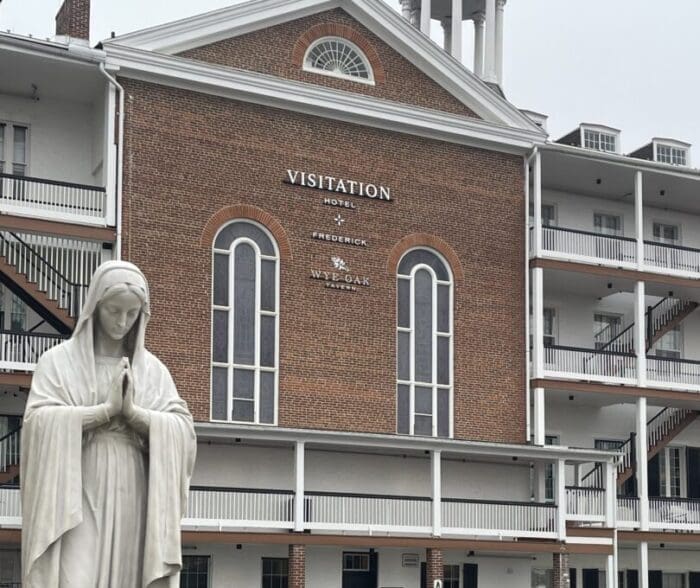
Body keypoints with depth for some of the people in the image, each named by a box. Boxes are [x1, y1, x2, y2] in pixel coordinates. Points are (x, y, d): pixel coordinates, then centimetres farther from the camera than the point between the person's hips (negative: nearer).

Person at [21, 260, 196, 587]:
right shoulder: (58, 361, 4)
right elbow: (40, 422, -10)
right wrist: (108, 408, -13)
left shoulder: (152, 369, 12)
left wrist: (132, 411, -12)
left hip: (132, 502, 3)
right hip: (77, 500, -3)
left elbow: (182, 431, 2)